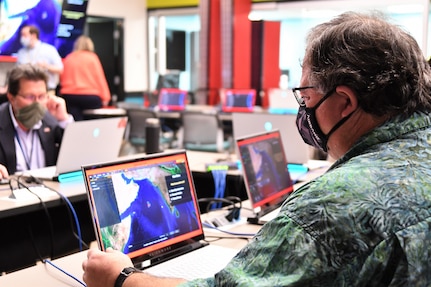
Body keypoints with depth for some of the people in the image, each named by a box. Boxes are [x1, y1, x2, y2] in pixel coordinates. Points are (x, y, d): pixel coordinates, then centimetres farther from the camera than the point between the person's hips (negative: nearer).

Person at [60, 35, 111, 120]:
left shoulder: (67, 58, 9)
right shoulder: (92, 57, 0)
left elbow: (62, 78, 15)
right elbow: (100, 78, -4)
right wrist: (105, 97, -3)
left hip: (69, 95, 3)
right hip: (90, 96, -3)